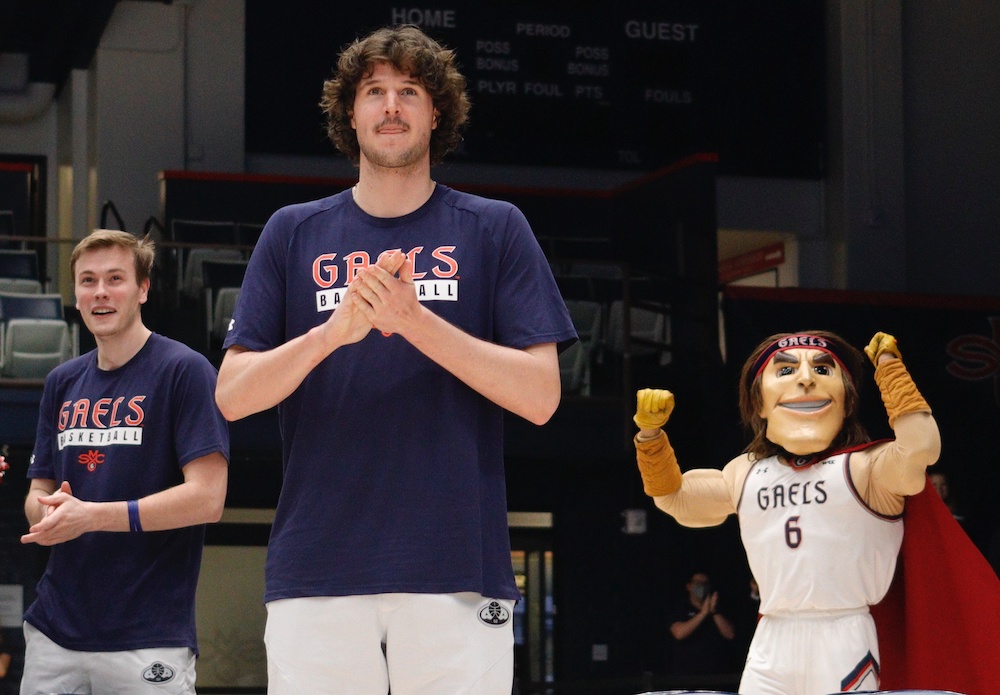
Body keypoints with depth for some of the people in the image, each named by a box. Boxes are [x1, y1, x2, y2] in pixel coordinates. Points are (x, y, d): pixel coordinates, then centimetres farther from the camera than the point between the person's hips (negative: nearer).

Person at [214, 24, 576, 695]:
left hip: (459, 570, -1)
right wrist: (335, 330, -12)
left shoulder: (496, 230, 8)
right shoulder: (293, 233, 12)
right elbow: (232, 396, 5)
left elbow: (541, 396, 0)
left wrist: (415, 319, -12)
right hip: (318, 568, 1)